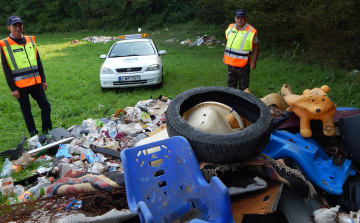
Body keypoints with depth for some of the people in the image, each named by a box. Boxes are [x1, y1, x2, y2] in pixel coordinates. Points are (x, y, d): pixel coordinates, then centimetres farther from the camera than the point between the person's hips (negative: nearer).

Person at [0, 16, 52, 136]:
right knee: (27, 112, 7)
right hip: (20, 85, -4)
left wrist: (43, 80, 9)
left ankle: (47, 132, 20)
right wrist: (12, 88, -7)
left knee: (46, 106, 4)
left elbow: (38, 62, 12)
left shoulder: (30, 40, 8)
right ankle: (34, 135, 19)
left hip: (35, 82, 4)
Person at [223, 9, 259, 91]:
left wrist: (254, 62, -11)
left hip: (243, 64, -5)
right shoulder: (230, 28, 5)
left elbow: (256, 47, -7)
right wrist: (225, 56, 15)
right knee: (231, 84, 17)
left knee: (243, 87, 6)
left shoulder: (251, 32, -11)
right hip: (230, 62, 5)